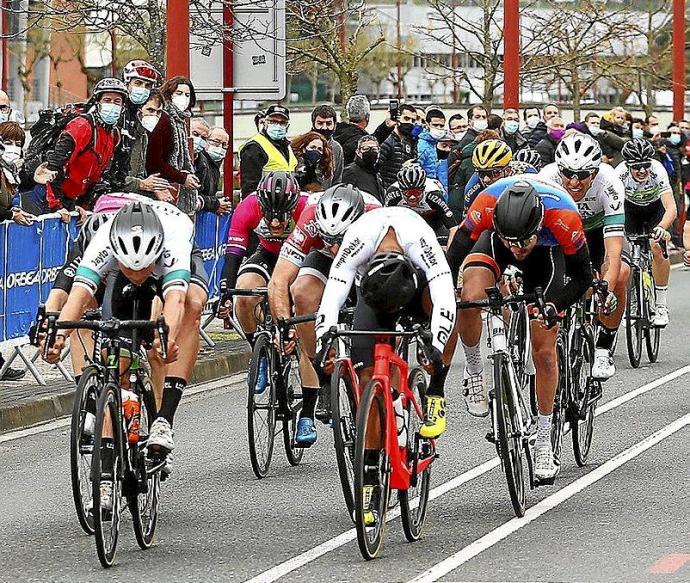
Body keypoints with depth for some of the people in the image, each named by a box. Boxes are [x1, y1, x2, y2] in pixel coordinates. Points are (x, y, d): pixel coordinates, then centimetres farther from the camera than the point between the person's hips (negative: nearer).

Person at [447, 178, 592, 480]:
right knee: (469, 298, -31)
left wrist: (554, 305, -39)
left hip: (547, 249, 0)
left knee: (543, 350, -3)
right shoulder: (487, 203, -39)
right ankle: (474, 371, -3)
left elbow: (582, 276, -25)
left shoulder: (563, 215, -40)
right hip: (495, 238, 1)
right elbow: (455, 255, -25)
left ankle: (543, 443, 11)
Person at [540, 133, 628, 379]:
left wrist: (606, 291, -55)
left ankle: (603, 351, -11)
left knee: (620, 274, -28)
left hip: (597, 228, -1)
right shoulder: (547, 179, -34)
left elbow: (614, 249, -41)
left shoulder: (609, 183, -37)